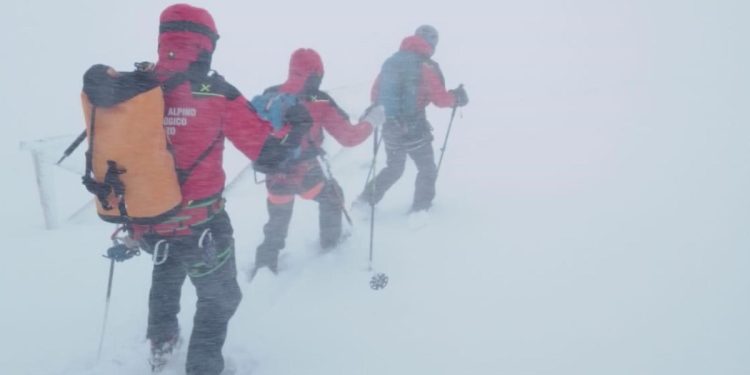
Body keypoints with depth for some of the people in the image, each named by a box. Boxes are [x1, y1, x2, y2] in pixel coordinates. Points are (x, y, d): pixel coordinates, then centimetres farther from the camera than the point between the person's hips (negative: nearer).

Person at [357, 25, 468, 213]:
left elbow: (376, 94, 11)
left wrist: (381, 113, 28)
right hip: (414, 127, -6)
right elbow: (439, 98, -10)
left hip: (390, 126, 6)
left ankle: (365, 201, 22)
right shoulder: (426, 66, -11)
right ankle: (419, 210, 11)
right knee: (427, 169, 14)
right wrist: (456, 97, 9)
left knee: (393, 169, 24)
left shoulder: (391, 61, 6)